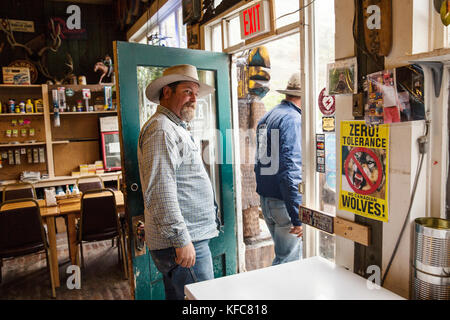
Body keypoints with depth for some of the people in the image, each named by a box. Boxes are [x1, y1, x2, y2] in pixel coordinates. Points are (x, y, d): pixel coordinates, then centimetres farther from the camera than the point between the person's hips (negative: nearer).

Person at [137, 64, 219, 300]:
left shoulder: (175, 129, 20)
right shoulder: (161, 129, -14)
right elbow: (160, 192, -24)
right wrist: (181, 240, -23)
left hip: (188, 238, 11)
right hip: (184, 243, -11)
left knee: (177, 295, 19)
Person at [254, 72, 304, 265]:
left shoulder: (266, 118, 14)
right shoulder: (293, 119, -15)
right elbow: (291, 168, -23)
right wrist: (297, 217, -22)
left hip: (265, 199, 9)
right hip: (284, 202, -9)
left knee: (283, 253, 22)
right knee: (288, 260, 3)